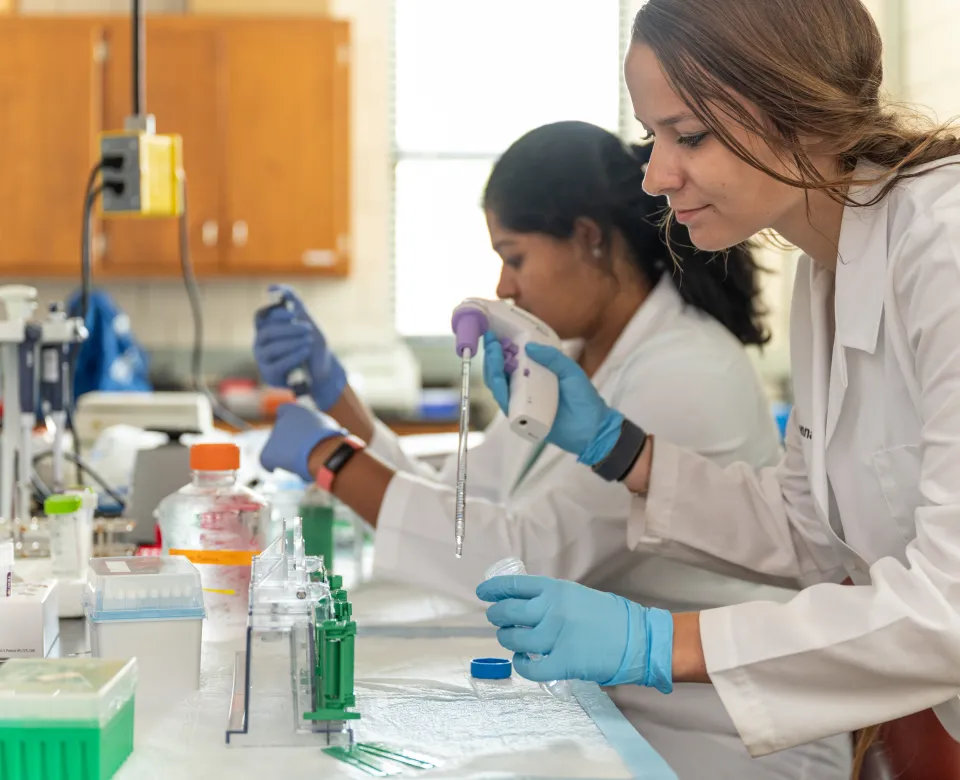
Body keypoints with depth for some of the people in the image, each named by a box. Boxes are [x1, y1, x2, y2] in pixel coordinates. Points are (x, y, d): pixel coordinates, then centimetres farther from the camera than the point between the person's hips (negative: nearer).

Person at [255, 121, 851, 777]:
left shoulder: (689, 377, -20)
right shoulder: (568, 365, 8)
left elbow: (530, 554, -26)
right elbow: (456, 509, 10)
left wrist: (330, 460, -20)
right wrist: (336, 396, 2)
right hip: (612, 715, 8)